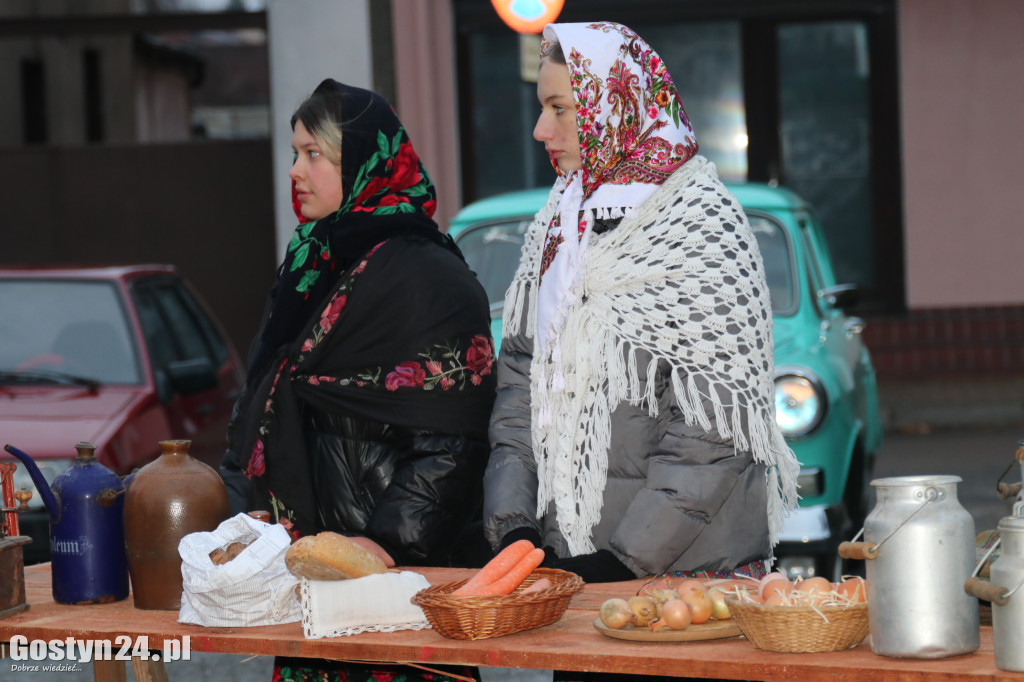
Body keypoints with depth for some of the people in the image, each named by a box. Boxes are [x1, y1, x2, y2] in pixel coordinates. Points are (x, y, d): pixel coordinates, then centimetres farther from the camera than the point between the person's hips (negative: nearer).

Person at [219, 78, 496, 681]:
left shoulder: (427, 276, -12)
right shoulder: (311, 266, 15)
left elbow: (452, 442, -17)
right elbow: (261, 415, 21)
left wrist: (391, 543, -22)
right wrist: (243, 511, 11)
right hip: (302, 556, 8)